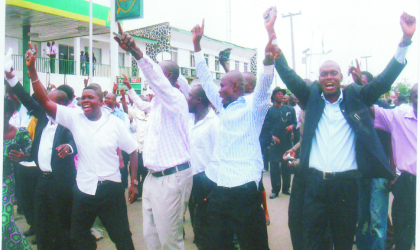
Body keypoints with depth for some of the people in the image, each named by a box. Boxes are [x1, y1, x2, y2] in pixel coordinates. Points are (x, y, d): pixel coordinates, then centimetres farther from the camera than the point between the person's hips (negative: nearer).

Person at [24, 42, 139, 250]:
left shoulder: (115, 123, -6)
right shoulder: (74, 118, -2)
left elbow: (132, 151, -1)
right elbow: (44, 101, -9)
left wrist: (134, 182, -3)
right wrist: (32, 69, -19)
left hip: (110, 188, -2)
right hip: (83, 188, 3)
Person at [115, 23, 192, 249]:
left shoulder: (174, 97, -11)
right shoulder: (158, 101, 17)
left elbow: (155, 77, -32)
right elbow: (143, 106, 41)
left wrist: (135, 51, -44)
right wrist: (129, 88, 53)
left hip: (171, 179, -10)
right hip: (153, 177, 10)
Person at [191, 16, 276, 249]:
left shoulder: (253, 108, -2)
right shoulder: (224, 107, 15)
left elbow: (264, 84, -19)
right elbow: (206, 80, 20)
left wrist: (268, 58, -36)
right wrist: (197, 44, 19)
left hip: (244, 189, -7)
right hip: (218, 189, 7)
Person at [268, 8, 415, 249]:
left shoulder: (355, 98, 6)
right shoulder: (311, 97, 7)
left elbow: (385, 79, 0)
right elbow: (288, 75, 2)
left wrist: (406, 40, -11)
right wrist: (272, 35, -6)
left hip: (347, 184, 0)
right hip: (315, 182, 1)